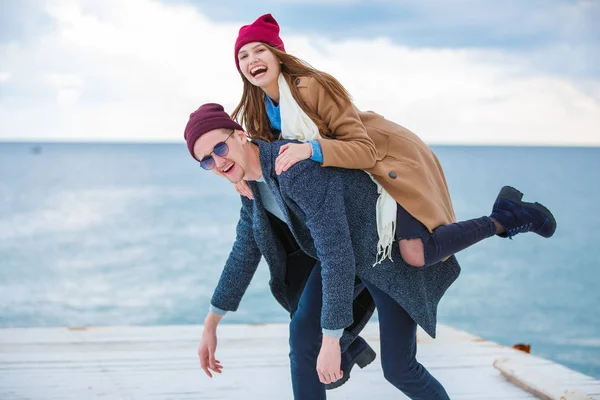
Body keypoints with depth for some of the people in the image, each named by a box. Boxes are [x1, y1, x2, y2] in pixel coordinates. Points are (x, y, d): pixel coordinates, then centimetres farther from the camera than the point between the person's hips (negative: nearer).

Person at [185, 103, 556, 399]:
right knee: (302, 333, -8)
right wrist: (211, 325, 6)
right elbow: (245, 253, 5)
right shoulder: (253, 178, -5)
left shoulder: (298, 169, -37)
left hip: (392, 249, -8)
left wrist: (331, 341, -38)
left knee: (398, 367, -2)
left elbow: (336, 253, -40)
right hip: (348, 248, 8)